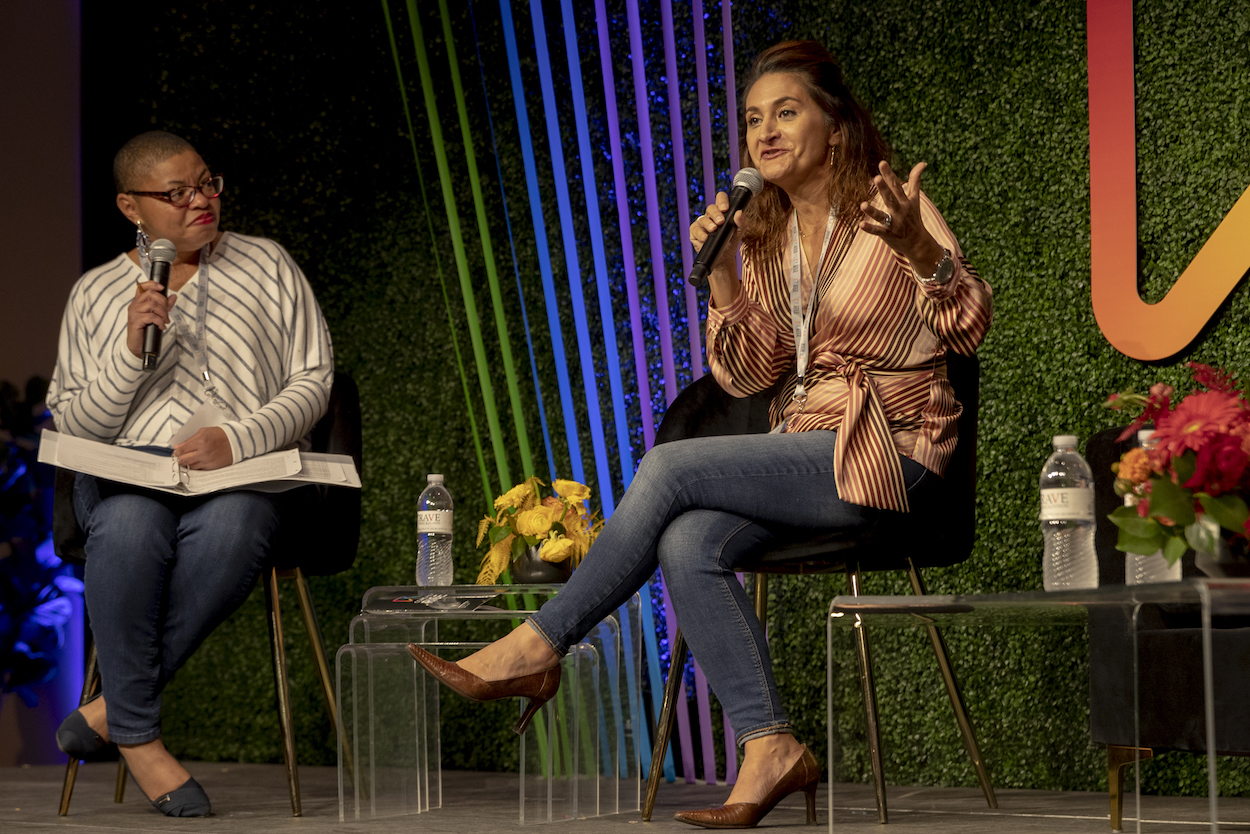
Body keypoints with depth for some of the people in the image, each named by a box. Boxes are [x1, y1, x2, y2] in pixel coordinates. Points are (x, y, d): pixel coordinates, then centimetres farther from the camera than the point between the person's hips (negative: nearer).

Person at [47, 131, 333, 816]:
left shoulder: (266, 265, 13)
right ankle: (137, 734, -27)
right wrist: (131, 349, -9)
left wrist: (238, 439, -11)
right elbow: (73, 425, 8)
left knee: (230, 525, -39)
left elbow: (313, 381, 7)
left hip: (247, 471, 0)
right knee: (129, 525, -39)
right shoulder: (94, 293, 14)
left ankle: (116, 704, -27)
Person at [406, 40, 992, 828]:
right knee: (688, 545, -25)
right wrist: (721, 275, -5)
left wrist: (919, 247, -36)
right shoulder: (766, 236, 14)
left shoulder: (892, 210, -5)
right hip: (806, 447, 6)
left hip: (890, 454, -6)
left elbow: (970, 326, -16)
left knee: (669, 468, -22)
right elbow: (749, 374, 11)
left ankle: (537, 648, -12)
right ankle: (770, 747, -24)